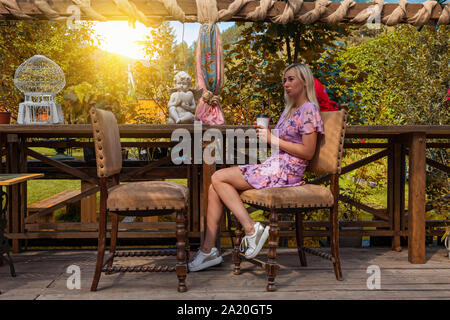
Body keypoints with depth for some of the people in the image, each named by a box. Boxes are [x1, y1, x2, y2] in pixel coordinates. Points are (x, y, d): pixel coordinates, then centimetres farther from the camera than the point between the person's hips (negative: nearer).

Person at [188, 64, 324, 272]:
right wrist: (265, 134, 7)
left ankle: (251, 229, -16)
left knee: (218, 178, -15)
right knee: (214, 187, -4)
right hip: (274, 166, 9)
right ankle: (208, 250, -5)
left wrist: (273, 139, -12)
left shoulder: (308, 110, -7)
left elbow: (308, 152, -15)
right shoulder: (290, 109, 22)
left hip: (285, 172, -9)